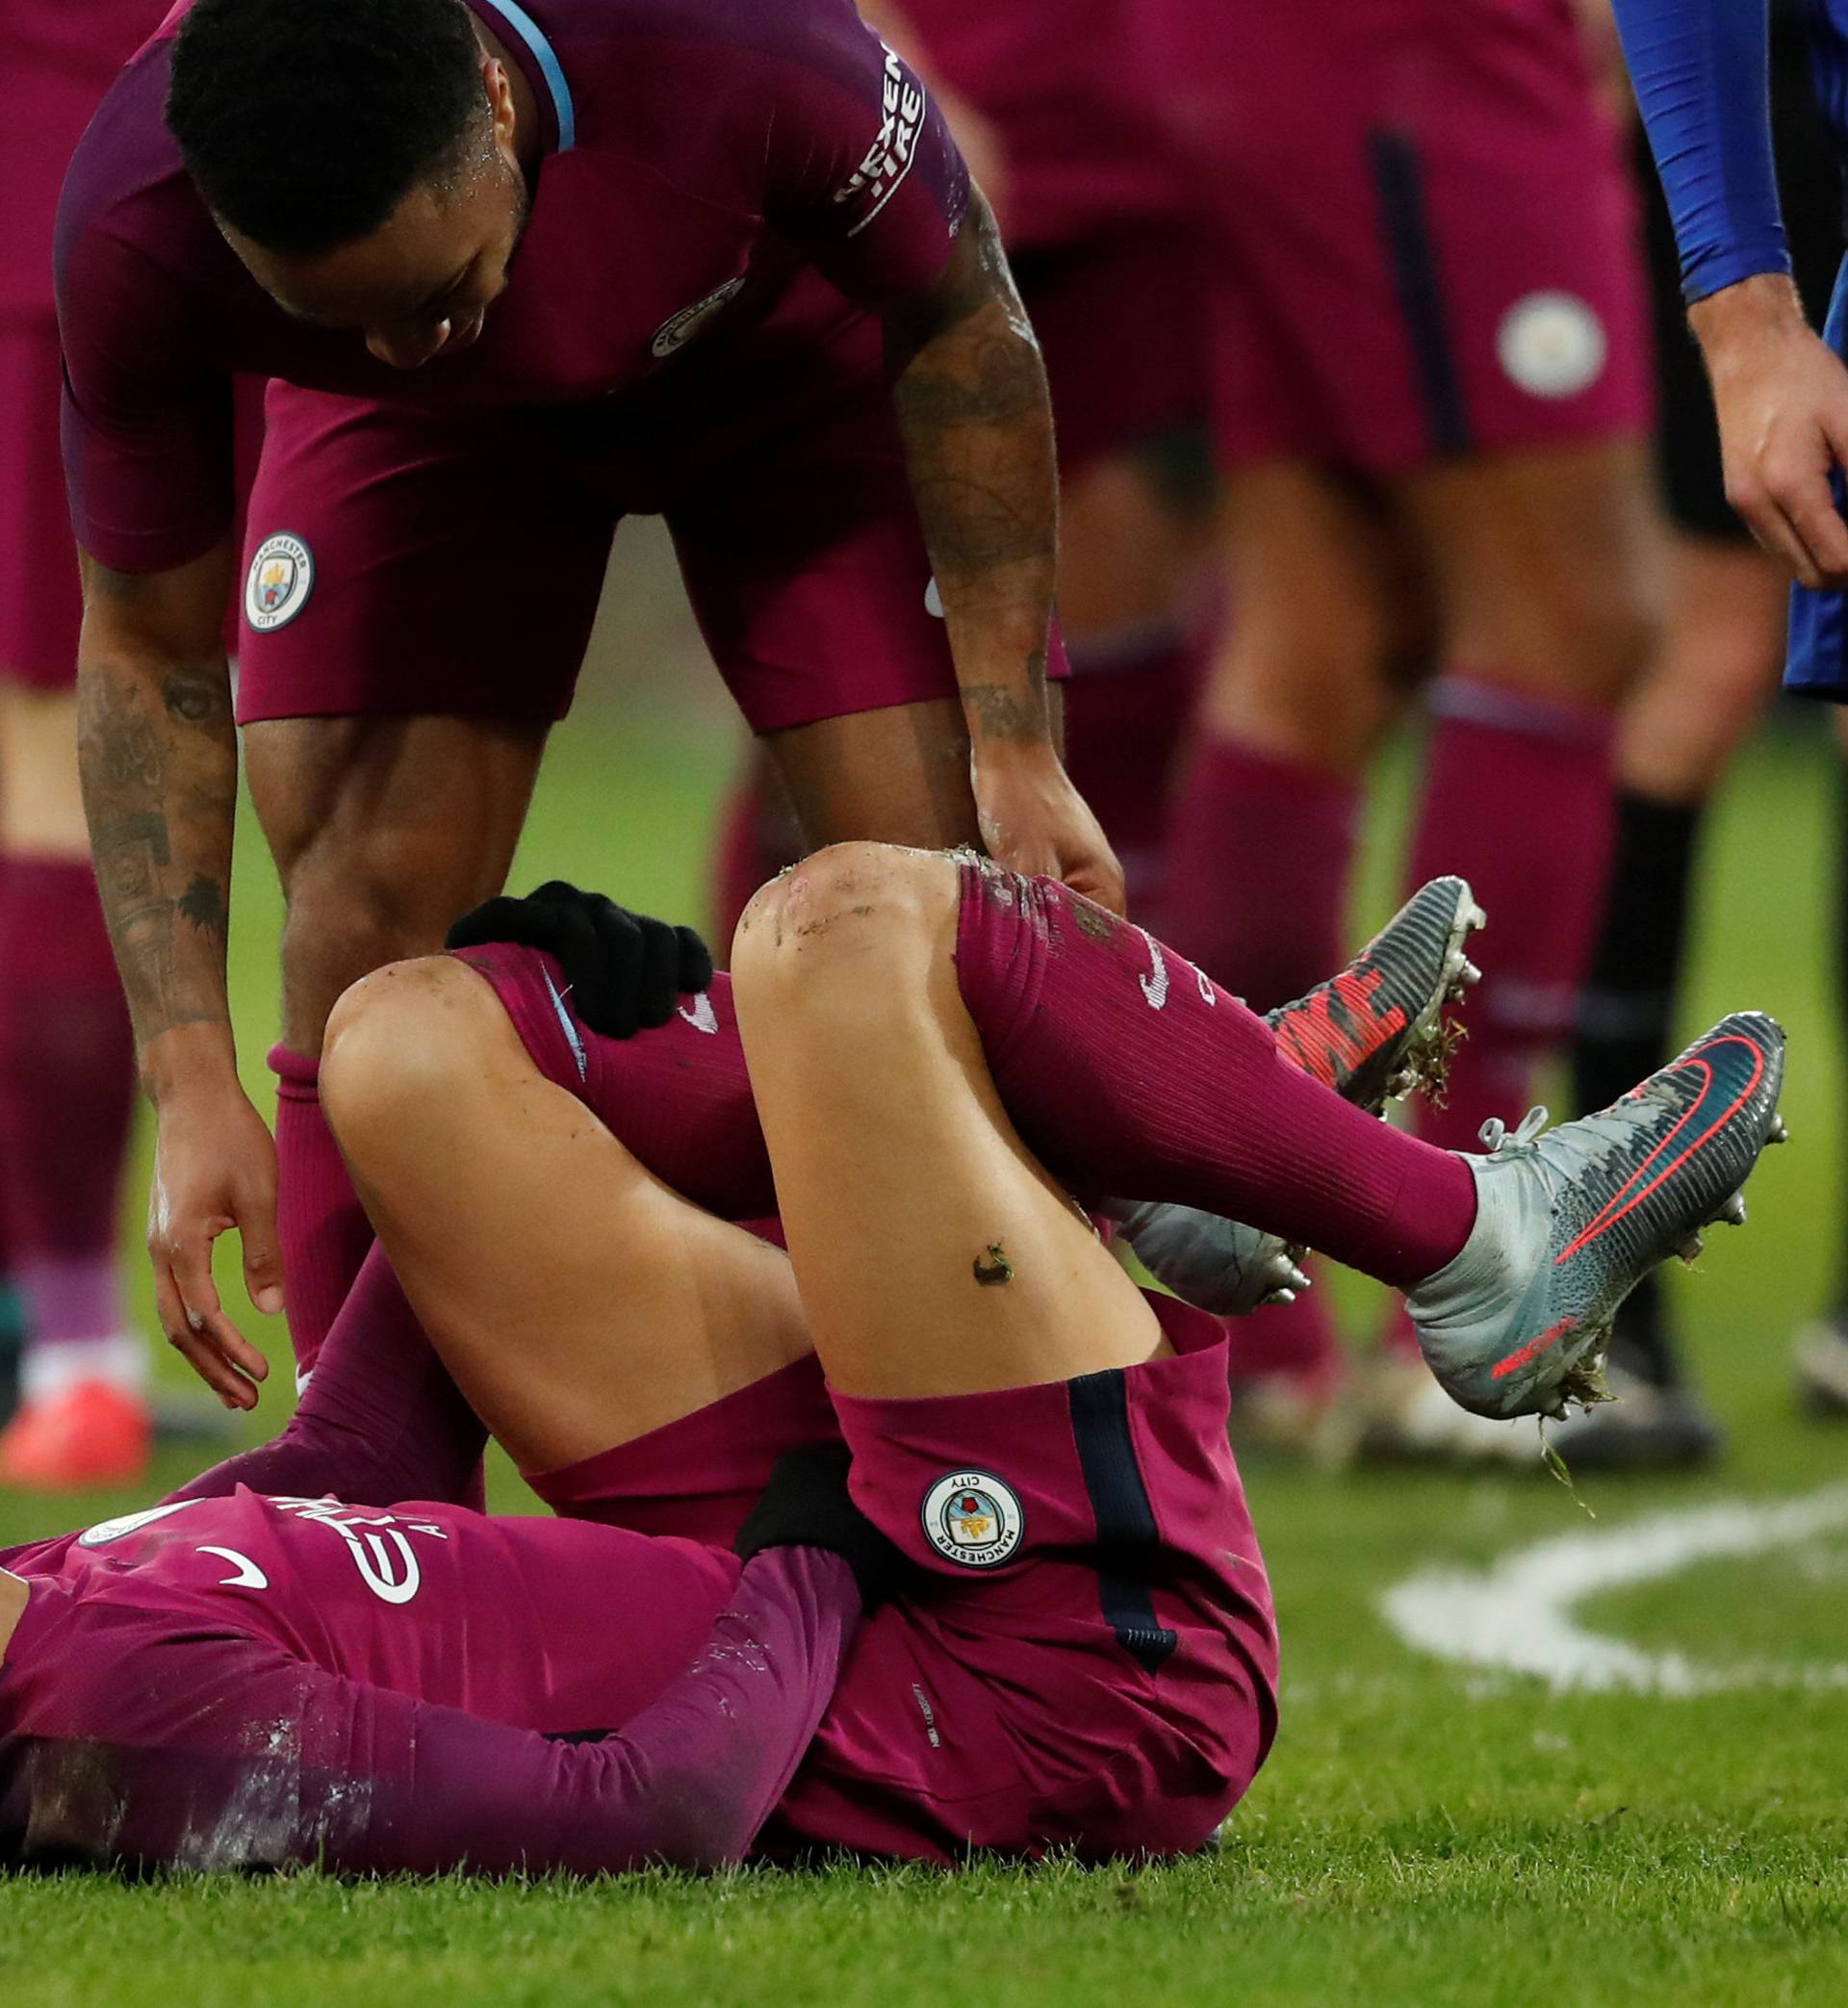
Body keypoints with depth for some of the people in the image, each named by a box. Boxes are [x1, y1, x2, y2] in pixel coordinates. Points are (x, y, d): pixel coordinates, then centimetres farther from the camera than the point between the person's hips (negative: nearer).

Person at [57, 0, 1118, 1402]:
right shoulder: (134, 236, -37)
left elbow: (956, 325, -21)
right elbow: (149, 654, -22)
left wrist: (1015, 750, -20)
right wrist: (193, 1084, -28)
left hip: (791, 347, -1)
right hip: (433, 443, 1)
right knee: (368, 921, -14)